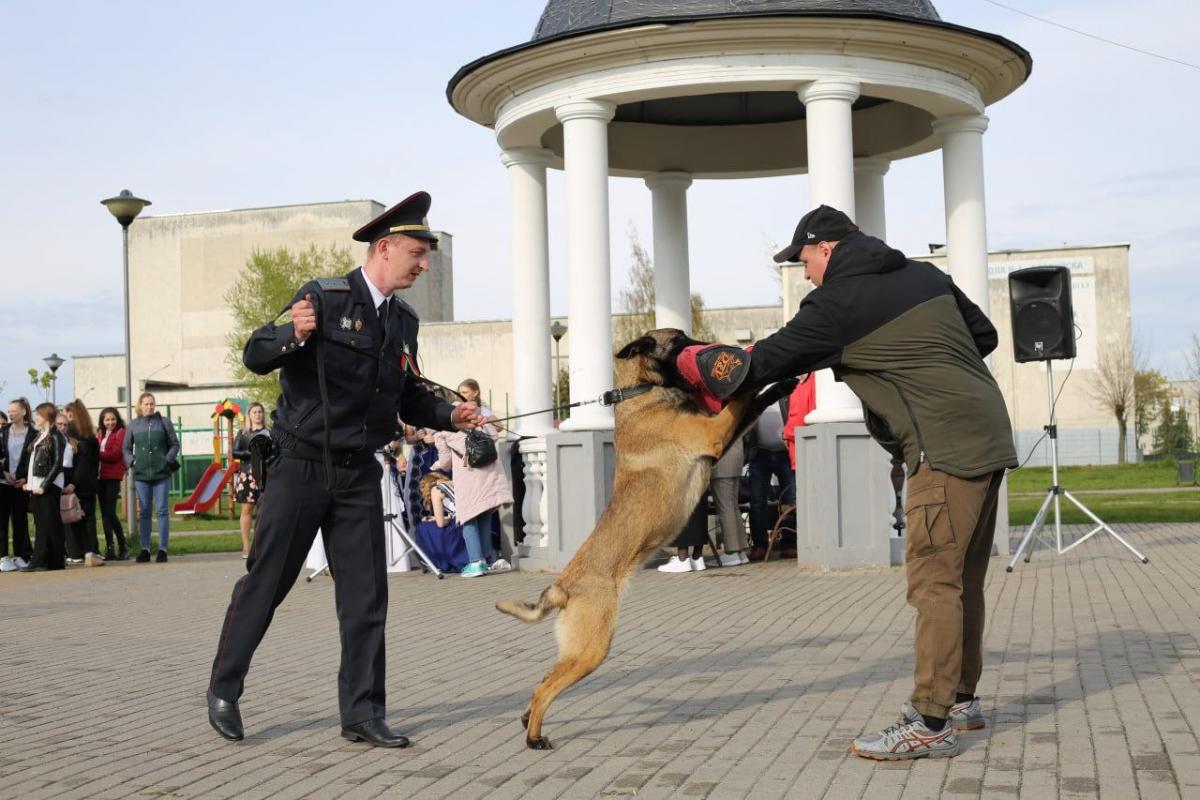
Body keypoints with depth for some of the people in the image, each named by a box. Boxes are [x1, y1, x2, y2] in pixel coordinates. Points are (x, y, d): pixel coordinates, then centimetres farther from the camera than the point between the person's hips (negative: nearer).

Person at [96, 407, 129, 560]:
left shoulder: (121, 433, -1)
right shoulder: (100, 434, 18)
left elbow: (115, 454, -10)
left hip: (113, 476, -7)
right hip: (100, 476, 7)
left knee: (110, 513, -12)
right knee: (104, 513, 6)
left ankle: (123, 546, -2)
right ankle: (109, 549, 10)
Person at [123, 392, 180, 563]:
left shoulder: (164, 422, 5)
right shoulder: (133, 425, 9)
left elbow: (174, 444, 8)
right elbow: (126, 448, 15)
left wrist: (168, 459, -5)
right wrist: (132, 462, 0)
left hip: (161, 473, -2)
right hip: (141, 474, 2)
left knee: (161, 510, -3)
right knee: (144, 512, 5)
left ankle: (162, 549, 1)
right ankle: (145, 549, 10)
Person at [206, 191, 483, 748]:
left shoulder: (404, 322, 9)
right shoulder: (324, 298, -10)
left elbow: (411, 401, 16)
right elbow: (255, 357, -13)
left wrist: (450, 415, -3)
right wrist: (293, 335, -33)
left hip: (359, 476, 5)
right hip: (300, 467, -5)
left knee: (365, 595, 3)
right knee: (264, 582, 4)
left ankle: (362, 713, 11)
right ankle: (223, 690, 22)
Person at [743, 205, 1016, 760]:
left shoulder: (838, 302, -6)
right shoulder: (925, 275, 16)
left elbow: (771, 360, -1)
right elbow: (985, 336, 19)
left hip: (946, 446, -9)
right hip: (988, 436, 9)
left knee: (933, 581, -8)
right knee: (963, 578, 16)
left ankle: (931, 724, -8)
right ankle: (961, 699, 26)